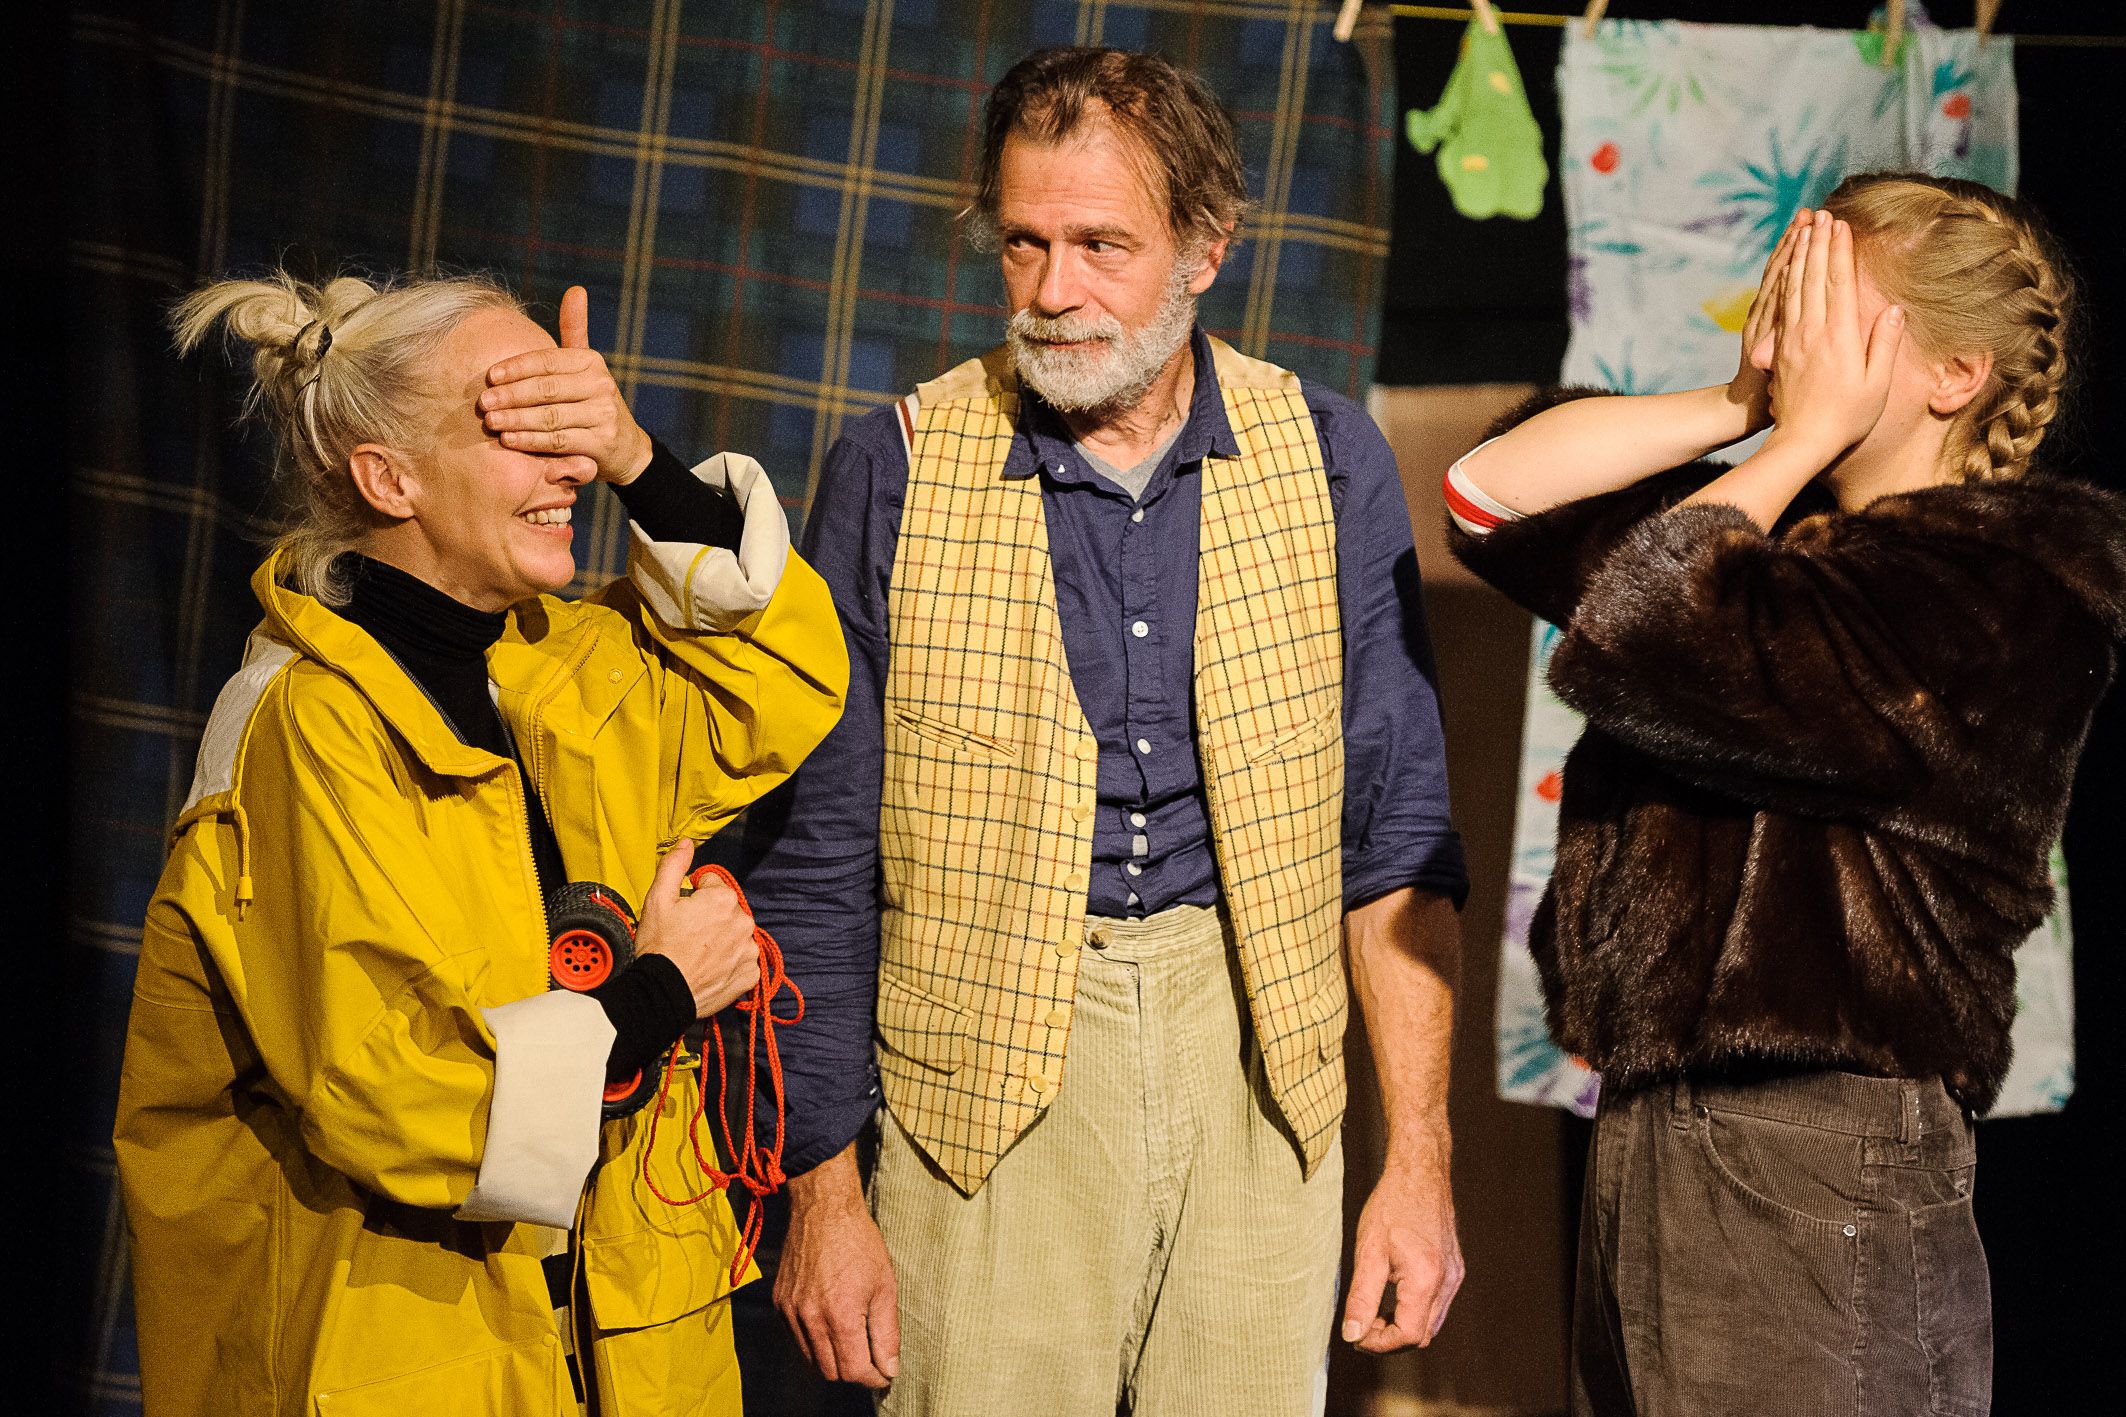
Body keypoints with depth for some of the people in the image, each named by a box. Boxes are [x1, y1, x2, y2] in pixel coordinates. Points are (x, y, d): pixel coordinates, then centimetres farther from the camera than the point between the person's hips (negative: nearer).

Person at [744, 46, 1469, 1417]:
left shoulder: (1328, 460, 2)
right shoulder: (896, 470, -3)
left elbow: (1396, 835, 5)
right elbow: (817, 858, 0)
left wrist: (1421, 1156, 1)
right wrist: (822, 1187, -1)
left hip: (1257, 1047, 2)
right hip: (986, 1067, -1)